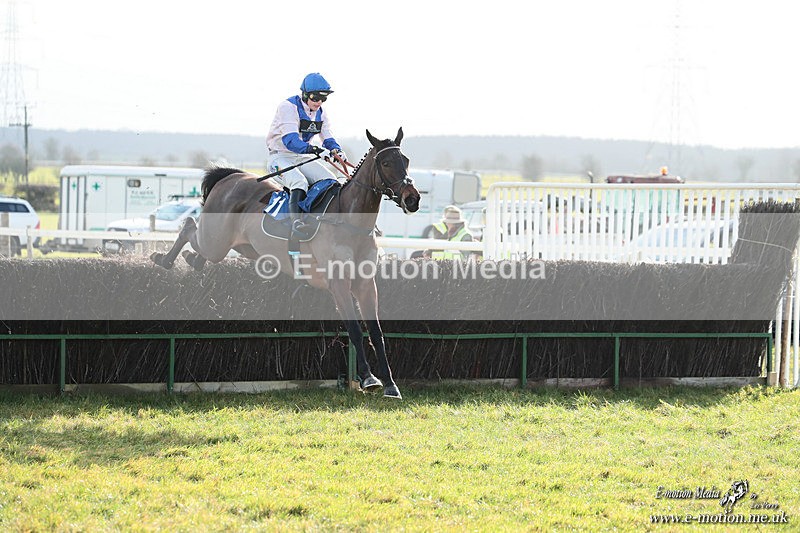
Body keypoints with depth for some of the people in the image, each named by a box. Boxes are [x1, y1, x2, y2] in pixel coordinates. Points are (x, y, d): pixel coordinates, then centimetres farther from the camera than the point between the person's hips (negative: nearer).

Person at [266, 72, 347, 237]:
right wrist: (311, 149, -47)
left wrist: (336, 150, -18)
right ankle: (295, 221, -44)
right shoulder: (288, 107, -18)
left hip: (303, 158, 7)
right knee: (299, 182, -34)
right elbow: (290, 140, -31)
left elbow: (328, 138, 6)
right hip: (280, 157, -7)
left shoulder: (320, 113, 7)